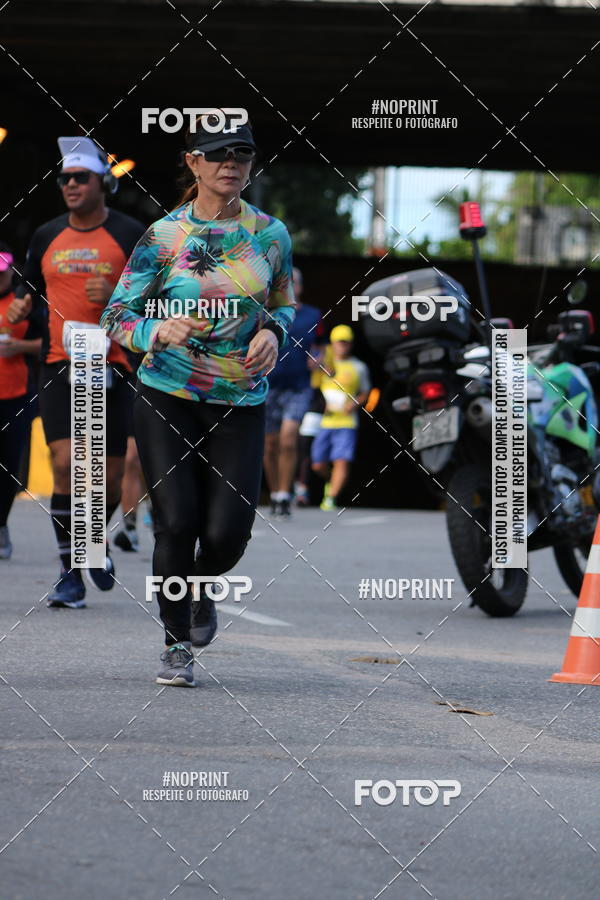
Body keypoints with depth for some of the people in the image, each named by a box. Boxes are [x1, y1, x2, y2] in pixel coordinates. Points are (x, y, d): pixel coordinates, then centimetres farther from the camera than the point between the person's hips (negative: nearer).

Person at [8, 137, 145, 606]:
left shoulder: (130, 233, 0)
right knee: (66, 463, -13)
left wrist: (117, 295, -16)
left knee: (110, 477, 3)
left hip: (112, 367, -1)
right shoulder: (47, 236, 10)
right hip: (61, 363, 1)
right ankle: (69, 572, -5)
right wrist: (22, 305, 2)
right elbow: (34, 288, 24)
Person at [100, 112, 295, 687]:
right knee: (177, 521, -11)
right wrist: (158, 331, -21)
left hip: (240, 404, 2)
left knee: (228, 532, -8)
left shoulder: (270, 233, 5)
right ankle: (177, 646, 7)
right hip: (165, 400, -2)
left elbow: (283, 306, 18)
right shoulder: (164, 236, -3)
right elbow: (116, 316, 0)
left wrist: (273, 332, -5)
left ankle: (201, 588, 29)